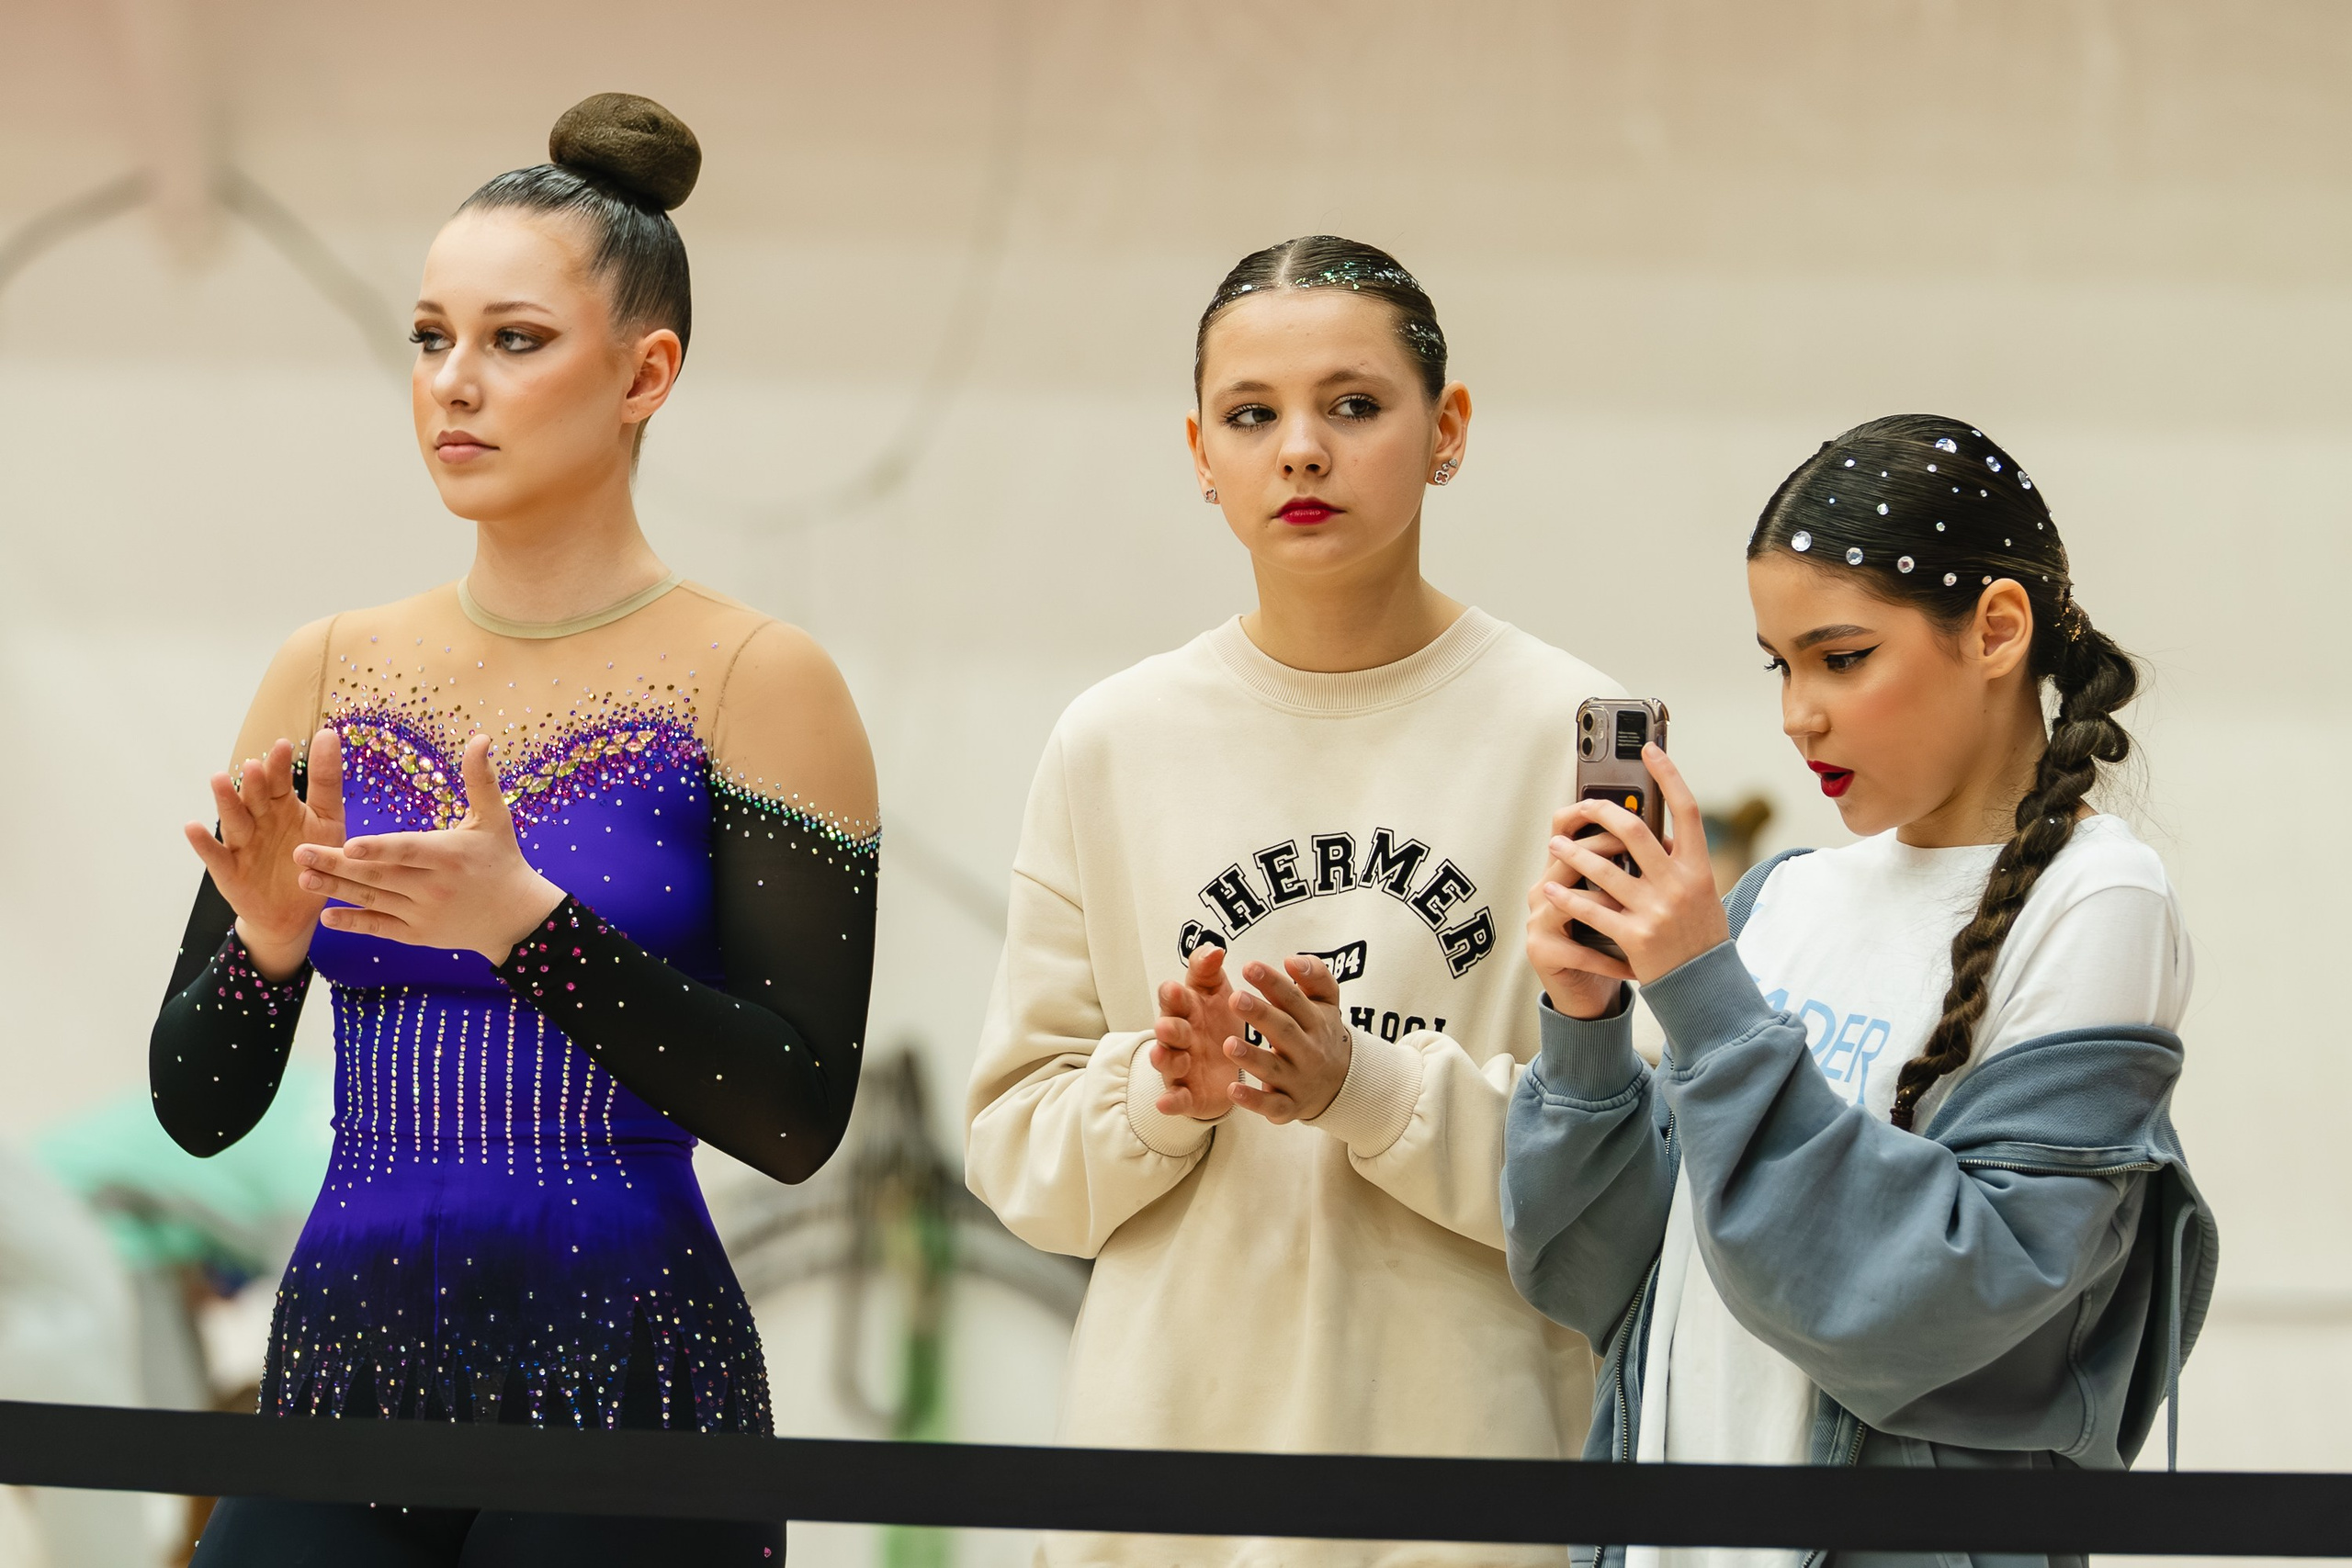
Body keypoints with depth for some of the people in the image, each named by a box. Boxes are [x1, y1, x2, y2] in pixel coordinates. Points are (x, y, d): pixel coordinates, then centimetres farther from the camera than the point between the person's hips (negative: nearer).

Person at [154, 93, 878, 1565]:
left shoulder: (754, 682, -3)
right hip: (345, 1357, 3)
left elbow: (799, 1118, -10)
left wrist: (529, 930, -20)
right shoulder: (328, 676, 9)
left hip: (622, 1386, -3)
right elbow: (198, 1104, 9)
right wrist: (263, 945, -11)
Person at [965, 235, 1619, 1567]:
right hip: (1177, 1418, 2)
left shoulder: (1567, 734, -3)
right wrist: (1161, 1095, -12)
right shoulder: (1114, 745, 5)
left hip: (1472, 1429, -2)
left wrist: (1367, 1087, -18)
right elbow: (1016, 1146, 7)